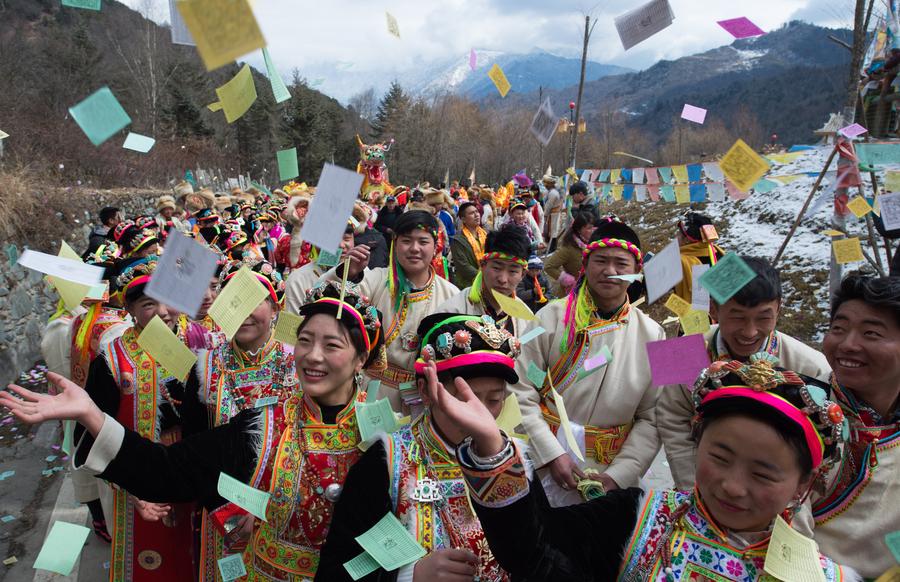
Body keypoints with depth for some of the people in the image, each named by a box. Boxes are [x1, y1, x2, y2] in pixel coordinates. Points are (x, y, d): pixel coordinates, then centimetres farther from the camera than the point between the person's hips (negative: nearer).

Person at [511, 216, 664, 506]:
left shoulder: (652, 334, -1)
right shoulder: (553, 317, -8)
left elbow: (651, 418, 0)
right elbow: (522, 395, -8)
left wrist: (619, 474, -9)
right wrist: (553, 454, -14)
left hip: (615, 472, 2)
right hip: (546, 464, -1)